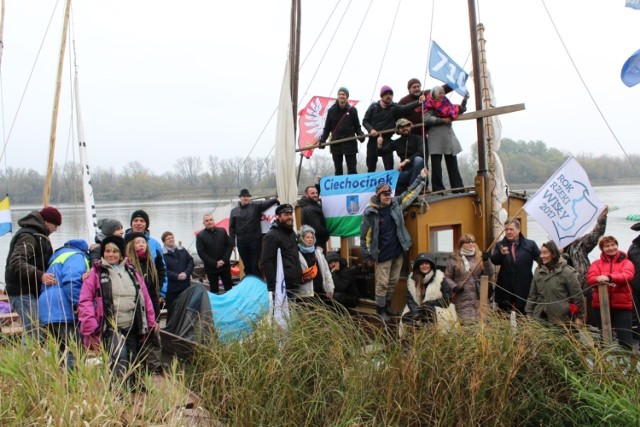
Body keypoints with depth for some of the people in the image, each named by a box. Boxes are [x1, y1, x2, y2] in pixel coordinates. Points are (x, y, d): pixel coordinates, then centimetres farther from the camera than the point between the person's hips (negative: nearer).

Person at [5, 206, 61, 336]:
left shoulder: (38, 236, 19)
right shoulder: (27, 236, -13)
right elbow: (16, 263, -26)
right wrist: (40, 275, -35)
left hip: (33, 291, 10)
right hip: (23, 293, -10)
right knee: (34, 332, -16)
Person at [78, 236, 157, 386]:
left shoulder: (131, 272, 13)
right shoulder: (96, 272, 0)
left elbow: (145, 298, 16)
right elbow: (85, 300, -4)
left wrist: (151, 321, 15)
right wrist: (90, 326, -13)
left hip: (132, 327, 5)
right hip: (111, 327, -5)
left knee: (132, 363, 10)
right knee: (120, 358, -25)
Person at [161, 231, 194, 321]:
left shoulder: (182, 250, 10)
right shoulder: (162, 254, -7)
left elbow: (191, 261, 7)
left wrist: (186, 273, -10)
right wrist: (177, 276, -21)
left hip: (185, 285, 5)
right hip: (171, 287, -5)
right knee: (172, 311, 2)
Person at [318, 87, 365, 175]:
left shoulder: (352, 110, 3)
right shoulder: (332, 110, 5)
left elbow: (357, 126, 7)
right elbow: (327, 128, 8)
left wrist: (360, 135, -12)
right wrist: (322, 140, -4)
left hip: (350, 144, -2)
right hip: (336, 144, 2)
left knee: (352, 169, -1)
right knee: (338, 169, 7)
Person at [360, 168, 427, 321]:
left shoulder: (396, 204, 0)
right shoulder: (370, 212, -14)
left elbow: (410, 193, 14)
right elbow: (365, 235, -9)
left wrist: (421, 178, 14)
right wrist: (367, 256, -7)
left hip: (398, 251, 6)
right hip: (382, 254, -5)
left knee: (393, 281, 14)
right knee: (382, 283, -2)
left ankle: (387, 305, 29)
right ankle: (380, 311, 9)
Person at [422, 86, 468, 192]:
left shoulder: (447, 104, 19)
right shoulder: (430, 106, 0)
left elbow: (460, 110, 28)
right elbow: (427, 119, -15)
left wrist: (465, 99, 14)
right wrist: (442, 120, -15)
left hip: (449, 135, 6)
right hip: (436, 138, -6)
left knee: (452, 163, 6)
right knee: (436, 164, -3)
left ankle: (458, 187, 7)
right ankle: (438, 188, -1)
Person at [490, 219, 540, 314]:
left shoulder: (530, 245, 4)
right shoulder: (500, 245, 6)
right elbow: (493, 261, -8)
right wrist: (501, 253, -28)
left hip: (524, 291, -1)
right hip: (505, 290, 1)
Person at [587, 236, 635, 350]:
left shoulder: (626, 262, 6)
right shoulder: (597, 263, 10)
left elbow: (628, 275, -15)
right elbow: (590, 278, -6)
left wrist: (609, 277, -32)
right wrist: (599, 279, -30)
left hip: (622, 305, -2)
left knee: (624, 338, -2)